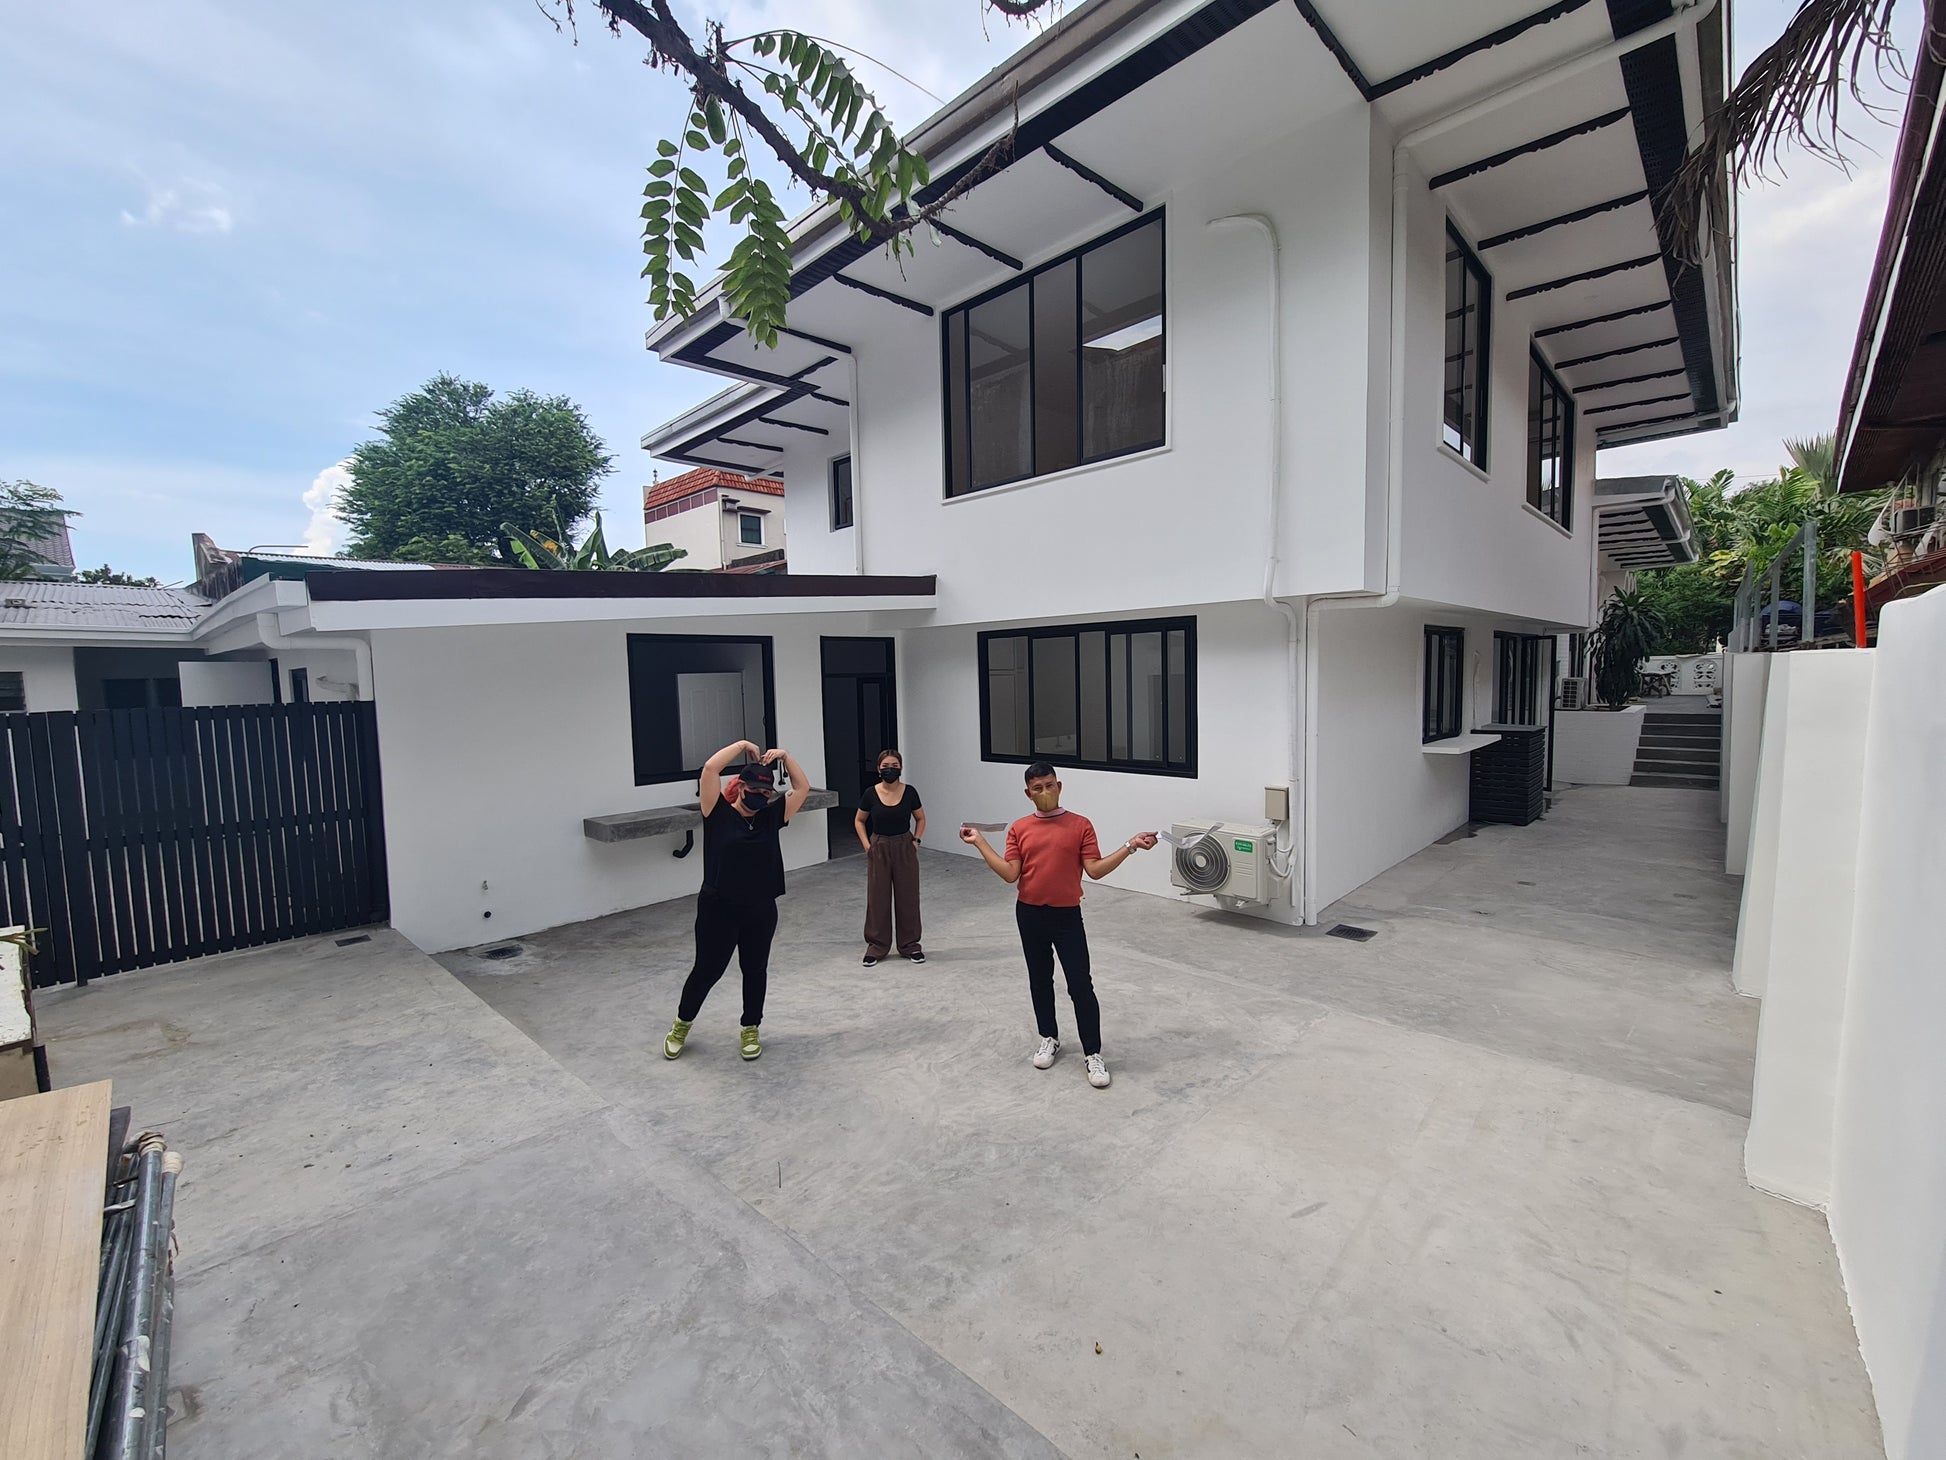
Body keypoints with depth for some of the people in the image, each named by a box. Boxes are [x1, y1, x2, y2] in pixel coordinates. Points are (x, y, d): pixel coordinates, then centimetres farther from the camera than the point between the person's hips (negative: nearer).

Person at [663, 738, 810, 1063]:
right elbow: (710, 768, -20)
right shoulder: (718, 814, -8)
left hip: (761, 910, 4)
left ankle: (750, 1029, 34)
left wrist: (784, 756, -6)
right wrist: (742, 745, -12)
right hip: (718, 908, -3)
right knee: (707, 969, 11)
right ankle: (682, 1024, 37)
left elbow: (803, 787, 2)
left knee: (755, 969, 14)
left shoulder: (771, 817, 2)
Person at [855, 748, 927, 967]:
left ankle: (910, 945, 23)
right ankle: (876, 947, 21)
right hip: (879, 849, 0)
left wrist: (916, 840, -2)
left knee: (907, 897, 8)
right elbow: (859, 821, 7)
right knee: (877, 898, 6)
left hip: (904, 848, 0)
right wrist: (867, 845, -3)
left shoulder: (909, 792, -7)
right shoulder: (871, 793, -8)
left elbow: (920, 819, 9)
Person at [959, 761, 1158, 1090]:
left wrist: (1130, 846, -18)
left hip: (1067, 916, -2)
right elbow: (1010, 874, -6)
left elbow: (1095, 870, -9)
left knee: (1080, 986, -2)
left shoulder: (1080, 825, -5)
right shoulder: (1019, 829, 0)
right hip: (1030, 915, 3)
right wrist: (979, 842, -7)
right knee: (1040, 981, 16)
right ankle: (1049, 1038, 35)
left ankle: (1093, 1054, 12)